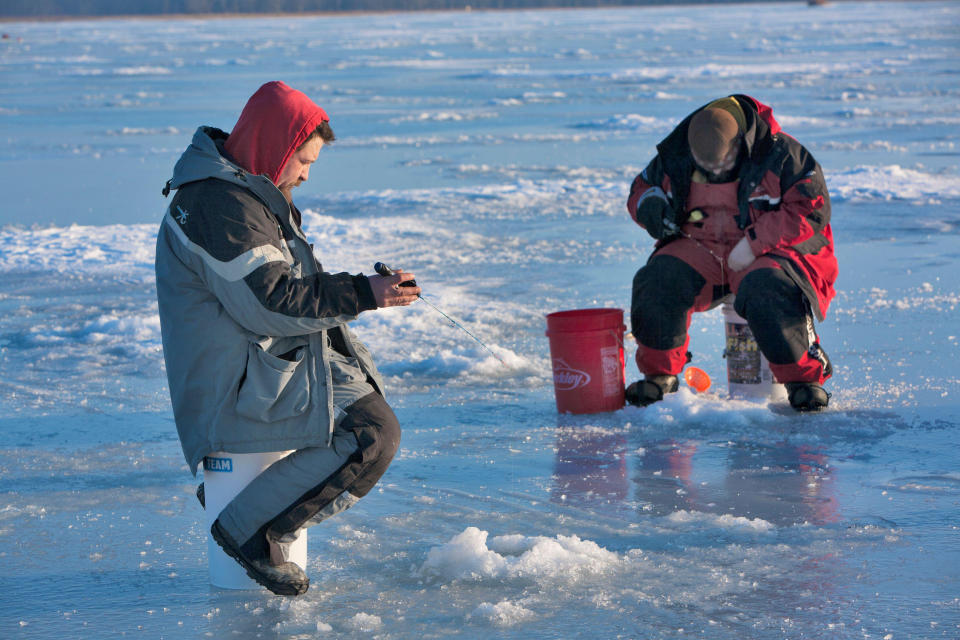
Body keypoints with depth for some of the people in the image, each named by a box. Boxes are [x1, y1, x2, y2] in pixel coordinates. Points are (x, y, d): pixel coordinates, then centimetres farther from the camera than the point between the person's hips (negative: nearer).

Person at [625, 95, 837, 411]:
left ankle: (804, 377, -20)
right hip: (701, 248, 4)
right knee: (657, 280, -24)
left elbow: (812, 210, -16)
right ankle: (659, 373, -6)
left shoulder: (781, 155, -13)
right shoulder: (676, 160, 1)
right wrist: (651, 206, -10)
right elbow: (641, 187, 17)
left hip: (768, 253, -4)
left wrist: (754, 242, -23)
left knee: (767, 290, -38)